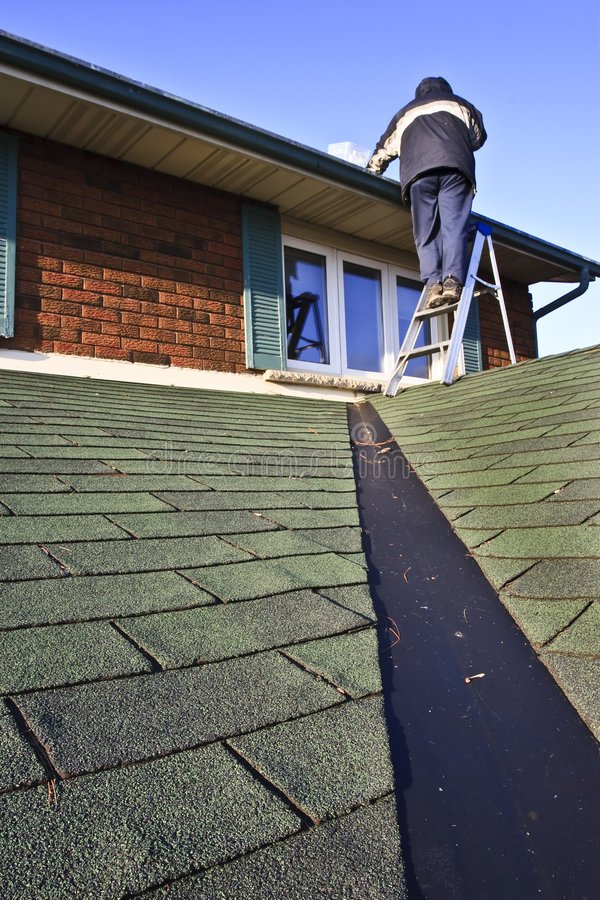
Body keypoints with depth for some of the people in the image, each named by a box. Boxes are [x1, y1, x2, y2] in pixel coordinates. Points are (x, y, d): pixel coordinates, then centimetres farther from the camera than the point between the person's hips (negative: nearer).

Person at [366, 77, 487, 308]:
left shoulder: (405, 113, 36)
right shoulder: (460, 104, 32)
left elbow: (384, 148, 41)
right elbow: (478, 137, 37)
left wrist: (372, 170, 56)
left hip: (417, 172, 1)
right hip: (455, 168, -1)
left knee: (426, 234, -3)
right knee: (454, 226, -11)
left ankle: (433, 284, -21)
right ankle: (452, 281, -28)